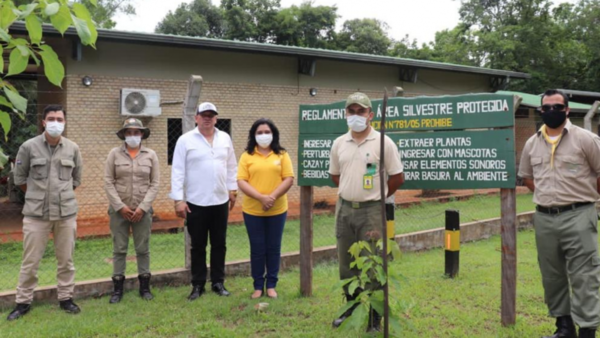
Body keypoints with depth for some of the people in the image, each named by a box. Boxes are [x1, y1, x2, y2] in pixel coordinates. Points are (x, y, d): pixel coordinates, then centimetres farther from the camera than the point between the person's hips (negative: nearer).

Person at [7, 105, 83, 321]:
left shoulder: (73, 148, 1)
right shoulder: (29, 147, -5)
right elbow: (19, 178, 6)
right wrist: (38, 196, 10)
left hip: (66, 213, 2)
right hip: (36, 213, -2)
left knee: (66, 259, 9)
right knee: (30, 261, 4)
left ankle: (66, 298, 22)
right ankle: (23, 302, 18)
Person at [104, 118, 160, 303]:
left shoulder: (151, 155, 2)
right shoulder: (115, 154, 1)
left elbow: (155, 183, 0)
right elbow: (108, 182, -2)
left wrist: (143, 207, -9)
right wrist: (120, 206, -9)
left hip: (143, 210, 0)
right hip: (119, 210, 0)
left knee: (143, 249, 6)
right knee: (119, 249, 4)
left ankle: (145, 286, 17)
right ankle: (117, 288, 13)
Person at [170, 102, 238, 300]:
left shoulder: (225, 138, 6)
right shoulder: (185, 140, -6)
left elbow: (231, 166, 13)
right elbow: (178, 171, -8)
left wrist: (232, 189, 12)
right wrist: (178, 199, -12)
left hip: (220, 201, 3)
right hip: (196, 203, -3)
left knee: (219, 245, 11)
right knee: (198, 246, 7)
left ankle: (218, 283, 22)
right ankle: (198, 285, 19)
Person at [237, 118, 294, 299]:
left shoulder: (282, 155, 3)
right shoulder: (247, 156, 1)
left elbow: (289, 179, -3)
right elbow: (241, 182, -7)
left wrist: (273, 197, -16)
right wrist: (261, 197, -19)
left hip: (277, 210, 1)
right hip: (252, 211, 0)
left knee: (273, 248, 8)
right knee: (257, 249, 7)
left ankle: (271, 285, 20)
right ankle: (258, 286, 18)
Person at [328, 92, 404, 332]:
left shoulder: (383, 142, -9)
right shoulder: (338, 143, 6)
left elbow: (397, 178, -4)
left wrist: (376, 196, 4)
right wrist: (351, 192, 11)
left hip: (371, 211, -5)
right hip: (344, 209, 5)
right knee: (347, 264, 14)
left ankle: (374, 318, 11)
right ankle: (351, 309, 30)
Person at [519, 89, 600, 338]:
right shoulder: (532, 144, 9)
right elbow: (526, 176, 21)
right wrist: (548, 195, 11)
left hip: (577, 216, -5)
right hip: (544, 218, 5)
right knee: (552, 276, 13)